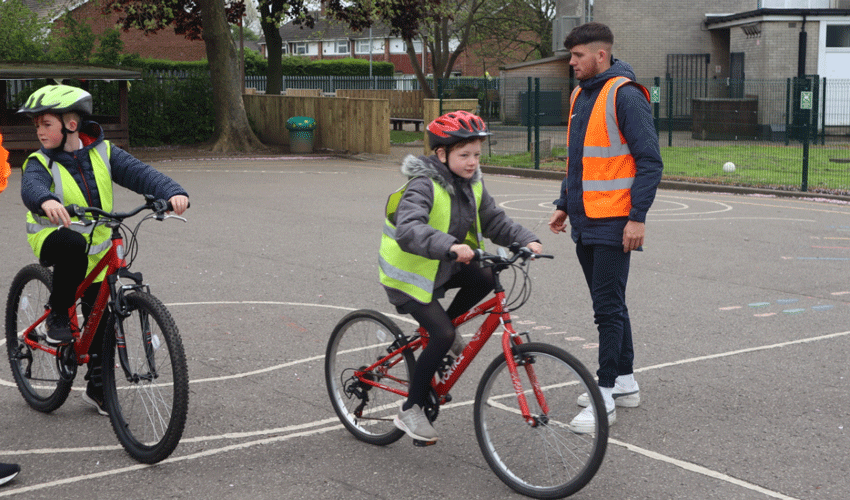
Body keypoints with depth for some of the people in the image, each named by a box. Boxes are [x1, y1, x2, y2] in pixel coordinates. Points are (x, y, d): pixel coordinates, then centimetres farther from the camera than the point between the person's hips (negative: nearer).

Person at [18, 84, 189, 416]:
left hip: (97, 251, 3)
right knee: (74, 245, -38)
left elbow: (139, 173, -16)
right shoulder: (41, 162, -11)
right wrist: (47, 201, -57)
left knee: (101, 320, 5)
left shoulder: (102, 153, -4)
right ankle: (58, 314, -17)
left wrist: (173, 192, -35)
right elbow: (31, 187, -32)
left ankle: (97, 388, 24)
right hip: (53, 238, -3)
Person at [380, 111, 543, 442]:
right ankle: (410, 410, -2)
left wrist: (526, 240, -16)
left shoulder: (471, 184, 0)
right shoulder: (423, 186, -25)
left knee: (486, 279, -16)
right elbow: (408, 230, -41)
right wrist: (450, 245, -57)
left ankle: (444, 330, 9)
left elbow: (494, 221, 2)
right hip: (409, 274, -7)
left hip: (444, 267, 7)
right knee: (442, 336, -17)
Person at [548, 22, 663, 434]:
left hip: (613, 224, -9)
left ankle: (606, 396, -1)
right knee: (607, 304, 15)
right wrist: (564, 206, 20)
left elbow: (650, 160, -15)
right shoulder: (580, 95, 14)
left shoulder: (624, 95, -13)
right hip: (585, 222, 9)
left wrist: (638, 217, -19)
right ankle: (625, 382, 26)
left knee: (608, 307, -6)